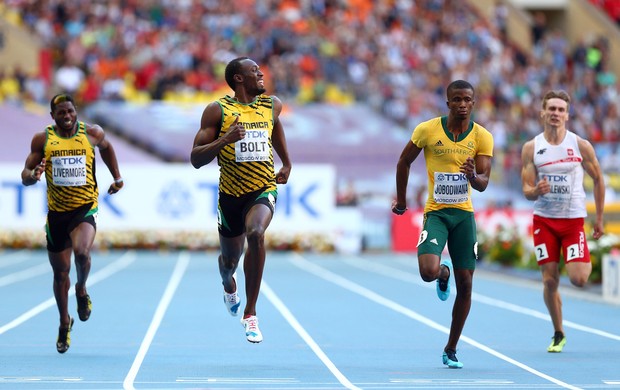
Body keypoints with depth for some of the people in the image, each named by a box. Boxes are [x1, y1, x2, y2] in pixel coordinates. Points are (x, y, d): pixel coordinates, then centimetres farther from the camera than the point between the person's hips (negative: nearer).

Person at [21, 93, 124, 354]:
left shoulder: (92, 133, -1)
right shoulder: (42, 139, -2)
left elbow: (106, 147, 22)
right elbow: (25, 176, 0)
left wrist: (117, 178, 20)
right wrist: (33, 175, -23)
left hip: (86, 208, -1)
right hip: (56, 212, 1)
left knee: (81, 251, -30)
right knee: (60, 271, 9)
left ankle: (82, 290, 3)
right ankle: (64, 322, 30)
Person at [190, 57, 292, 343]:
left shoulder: (272, 105, 3)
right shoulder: (218, 110, -8)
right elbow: (196, 159, -11)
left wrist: (286, 163, 28)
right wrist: (225, 139, -25)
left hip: (264, 189, 0)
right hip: (231, 194, 0)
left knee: (256, 233, -32)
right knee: (229, 260, 15)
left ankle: (250, 313, -22)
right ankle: (229, 286, 57)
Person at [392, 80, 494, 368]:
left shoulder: (482, 137, -3)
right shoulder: (427, 130, -6)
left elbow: (483, 184, -7)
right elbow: (404, 162, 9)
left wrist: (473, 176, -30)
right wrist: (401, 199, 14)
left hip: (464, 214, 2)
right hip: (435, 212, -2)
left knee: (465, 285, 1)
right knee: (429, 272, -24)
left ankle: (451, 350, 17)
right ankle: (444, 273, 18)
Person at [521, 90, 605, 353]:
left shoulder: (581, 146, -5)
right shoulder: (531, 148, -2)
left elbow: (598, 179, 6)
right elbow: (527, 191, -3)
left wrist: (599, 218, 7)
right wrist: (536, 191, -27)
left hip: (574, 219, -1)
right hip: (544, 220, 1)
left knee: (578, 279, -12)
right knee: (550, 280, -1)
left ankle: (587, 262, 27)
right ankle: (558, 335, 15)